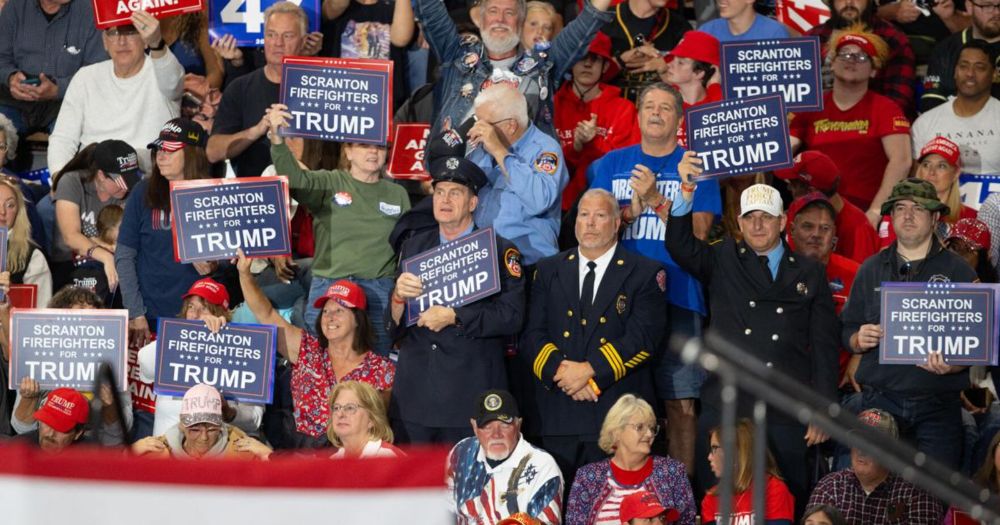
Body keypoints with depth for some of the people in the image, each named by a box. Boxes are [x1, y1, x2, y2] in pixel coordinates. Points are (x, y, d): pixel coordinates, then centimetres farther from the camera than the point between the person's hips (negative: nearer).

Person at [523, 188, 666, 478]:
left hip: (617, 414, -3)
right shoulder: (549, 270, 15)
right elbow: (531, 335, 7)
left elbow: (644, 338, -7)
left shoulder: (645, 273, 4)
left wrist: (590, 371, -15)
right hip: (558, 415, 3)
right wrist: (559, 369, -12)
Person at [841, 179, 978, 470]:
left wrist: (951, 365, -19)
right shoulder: (871, 269, 14)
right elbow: (846, 330, 17)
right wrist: (859, 340, -6)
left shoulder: (958, 271, 4)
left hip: (938, 405, -2)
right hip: (879, 402, 2)